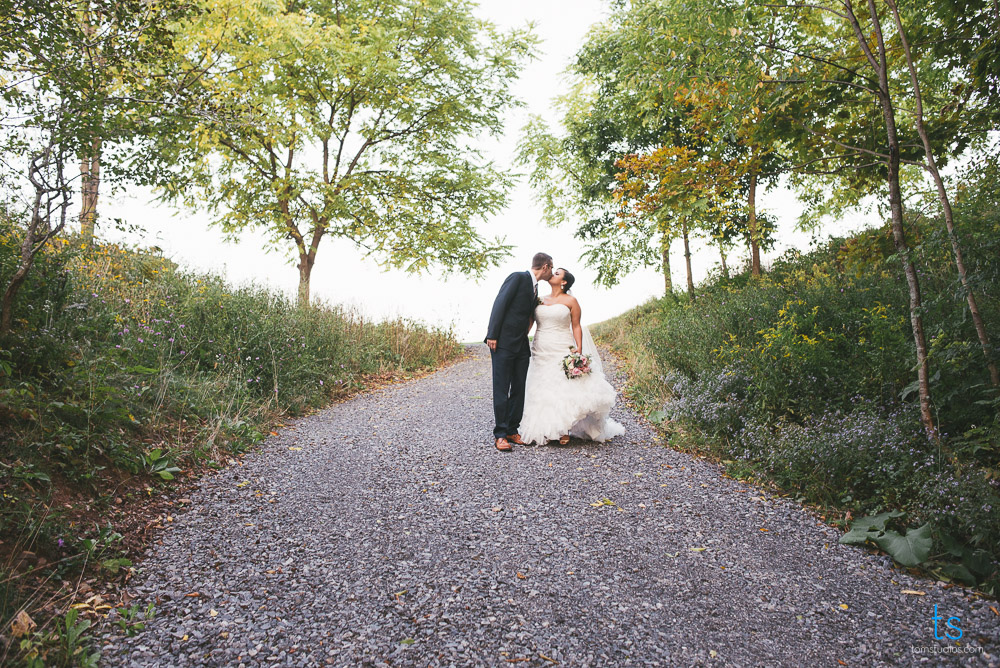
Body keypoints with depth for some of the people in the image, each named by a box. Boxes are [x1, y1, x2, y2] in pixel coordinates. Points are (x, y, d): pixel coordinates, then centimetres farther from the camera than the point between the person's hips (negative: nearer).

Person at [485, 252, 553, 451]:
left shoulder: (535, 288, 18)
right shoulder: (518, 277, -7)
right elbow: (500, 304, -12)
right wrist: (492, 336, -17)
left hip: (521, 346, 8)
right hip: (503, 343, -8)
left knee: (518, 390, 8)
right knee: (501, 390, -5)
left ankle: (512, 431, 15)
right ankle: (500, 435, -1)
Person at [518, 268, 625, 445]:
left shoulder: (571, 301, 1)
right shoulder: (541, 300, 13)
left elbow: (576, 326, -1)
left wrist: (579, 348, -12)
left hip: (561, 351, -4)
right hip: (541, 351, 4)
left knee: (564, 389, -7)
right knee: (542, 389, 2)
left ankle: (564, 430, 2)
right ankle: (544, 430, 8)